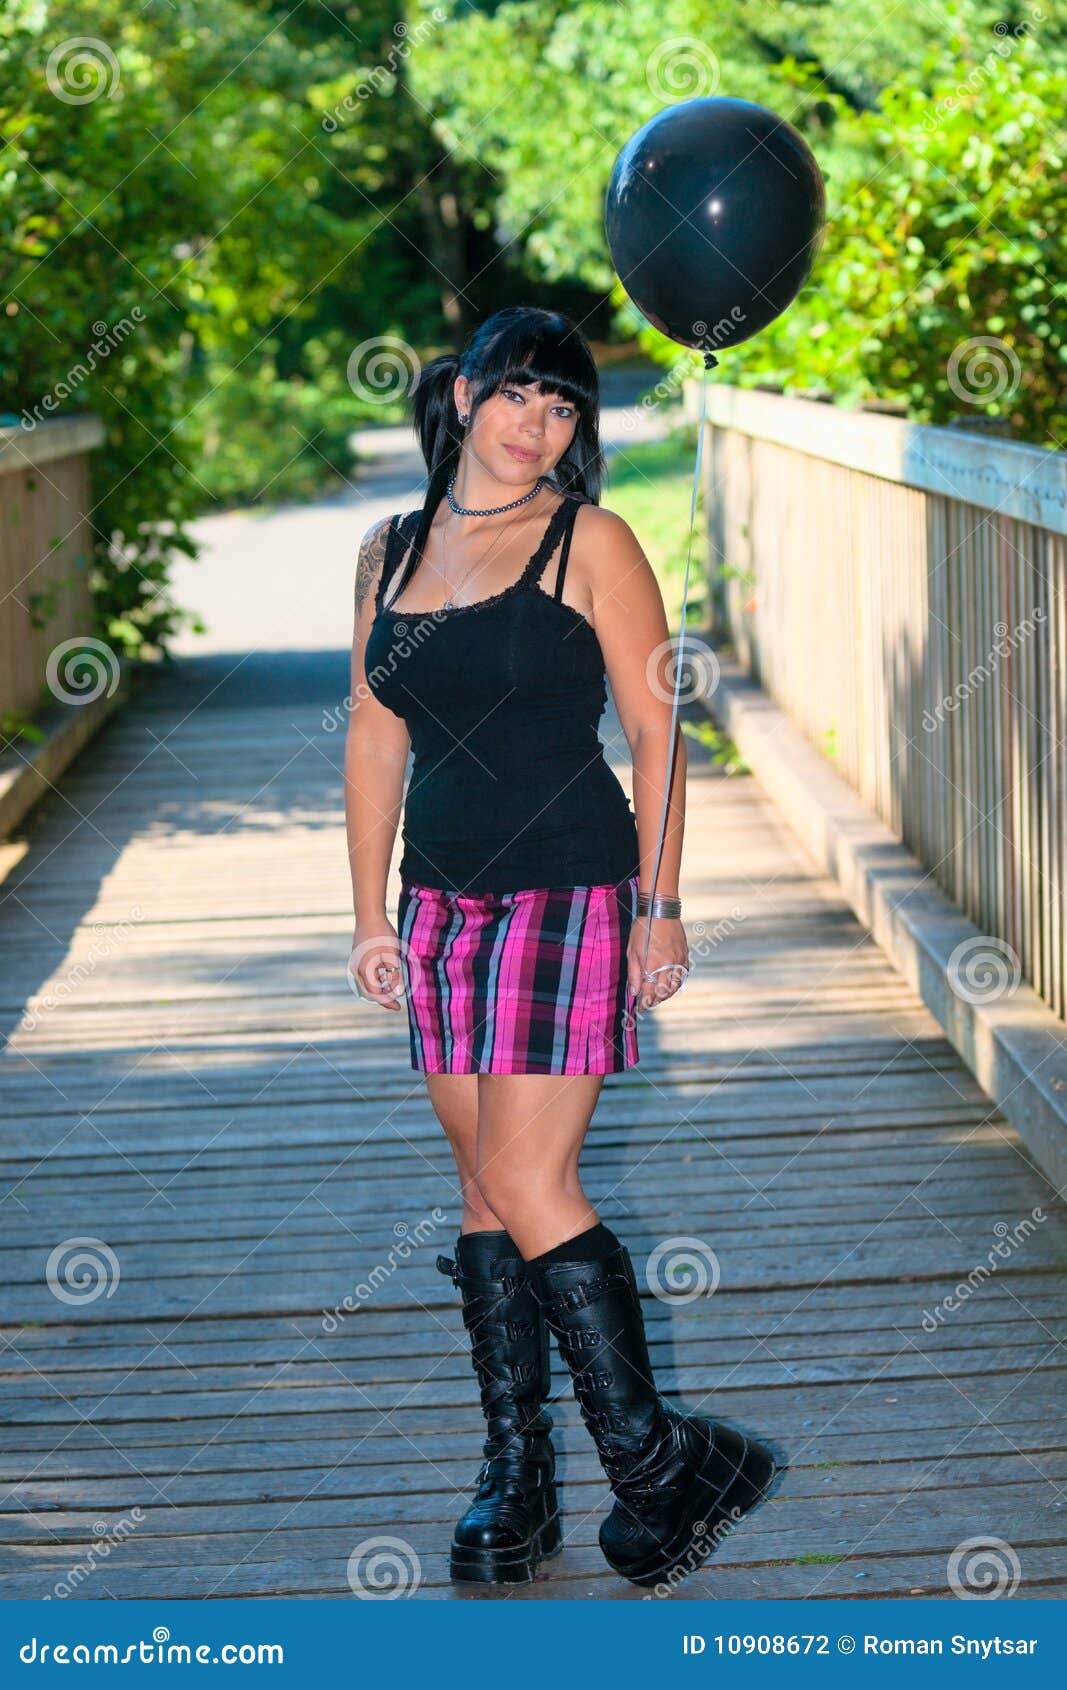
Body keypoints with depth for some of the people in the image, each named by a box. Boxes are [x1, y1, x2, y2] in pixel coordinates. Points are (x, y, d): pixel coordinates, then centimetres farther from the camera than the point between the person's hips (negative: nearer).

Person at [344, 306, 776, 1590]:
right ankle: (514, 1480, 17)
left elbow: (654, 726, -5)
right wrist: (371, 914, 10)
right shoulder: (390, 552, 9)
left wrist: (660, 905, -8)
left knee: (526, 1183, -11)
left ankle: (661, 1463, 3)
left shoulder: (589, 542, -5)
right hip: (443, 905, 5)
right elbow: (375, 738, 13)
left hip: (571, 895, -5)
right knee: (486, 1187, 8)